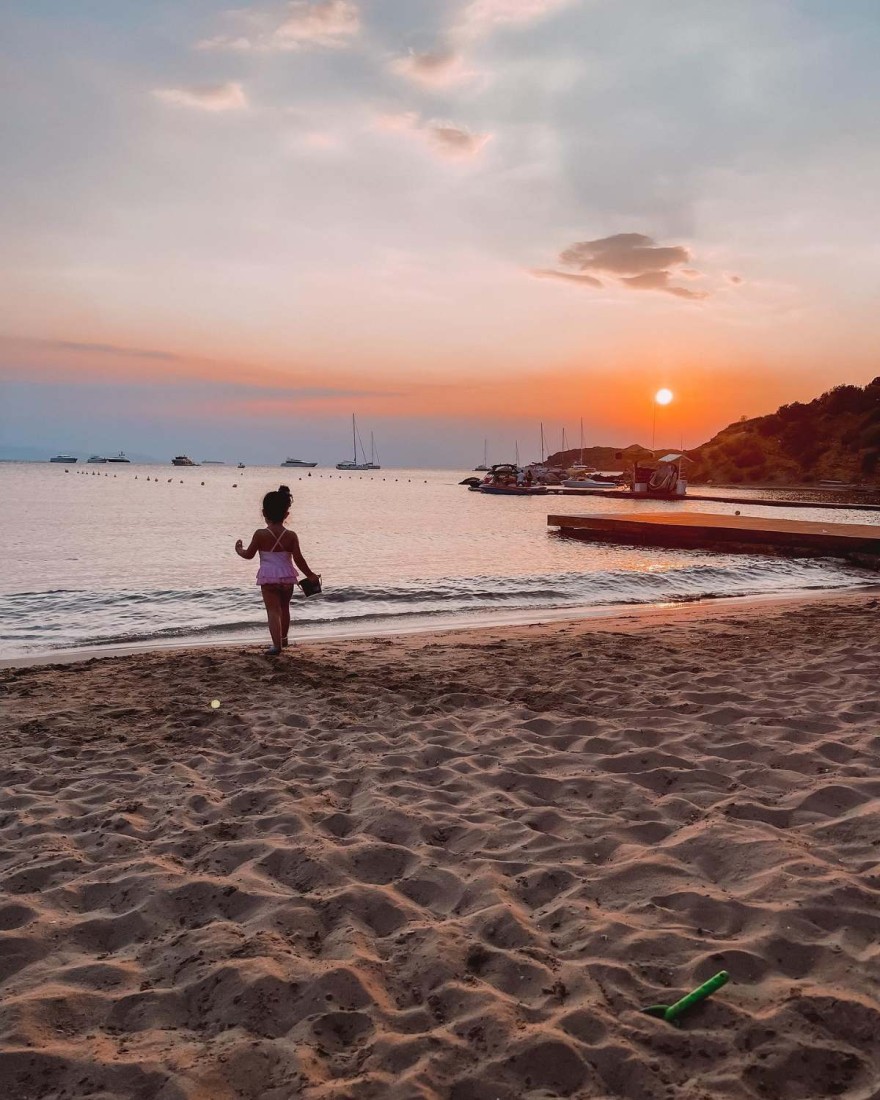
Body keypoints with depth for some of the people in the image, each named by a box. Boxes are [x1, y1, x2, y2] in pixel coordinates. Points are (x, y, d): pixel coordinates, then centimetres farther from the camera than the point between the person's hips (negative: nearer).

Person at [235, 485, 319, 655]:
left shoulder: (260, 534, -11)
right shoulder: (291, 536, -8)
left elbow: (249, 555, -1)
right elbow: (298, 559, -8)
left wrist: (239, 550, 21)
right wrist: (310, 575, 4)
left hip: (268, 577, -3)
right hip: (287, 577, 3)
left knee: (273, 611, -3)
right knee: (284, 608, 23)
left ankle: (277, 644, -16)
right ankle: (283, 638, 40)